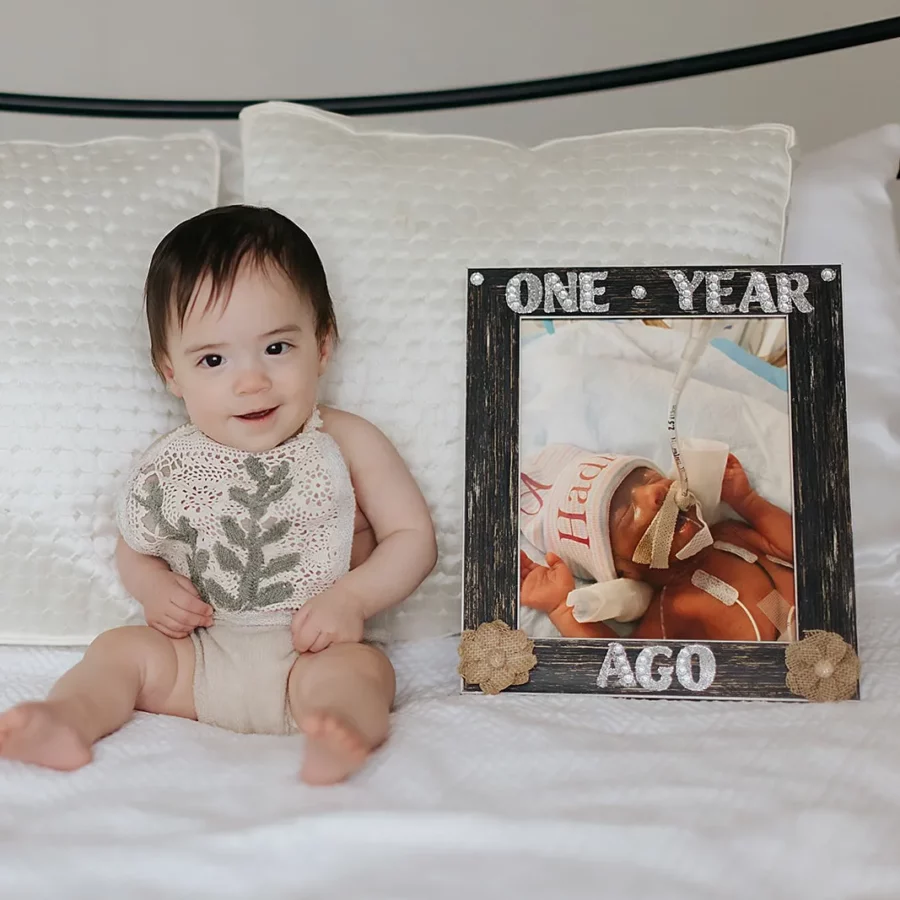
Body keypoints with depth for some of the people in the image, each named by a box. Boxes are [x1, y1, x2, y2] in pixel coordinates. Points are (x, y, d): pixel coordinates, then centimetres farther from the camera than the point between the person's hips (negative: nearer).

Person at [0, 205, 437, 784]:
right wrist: (155, 589, -5)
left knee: (362, 667, -31)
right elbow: (135, 551, 19)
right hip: (198, 659, 4)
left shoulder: (347, 444, -4)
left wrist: (352, 598, -17)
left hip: (311, 656, -3)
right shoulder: (170, 470, 2)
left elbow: (413, 538, -1)